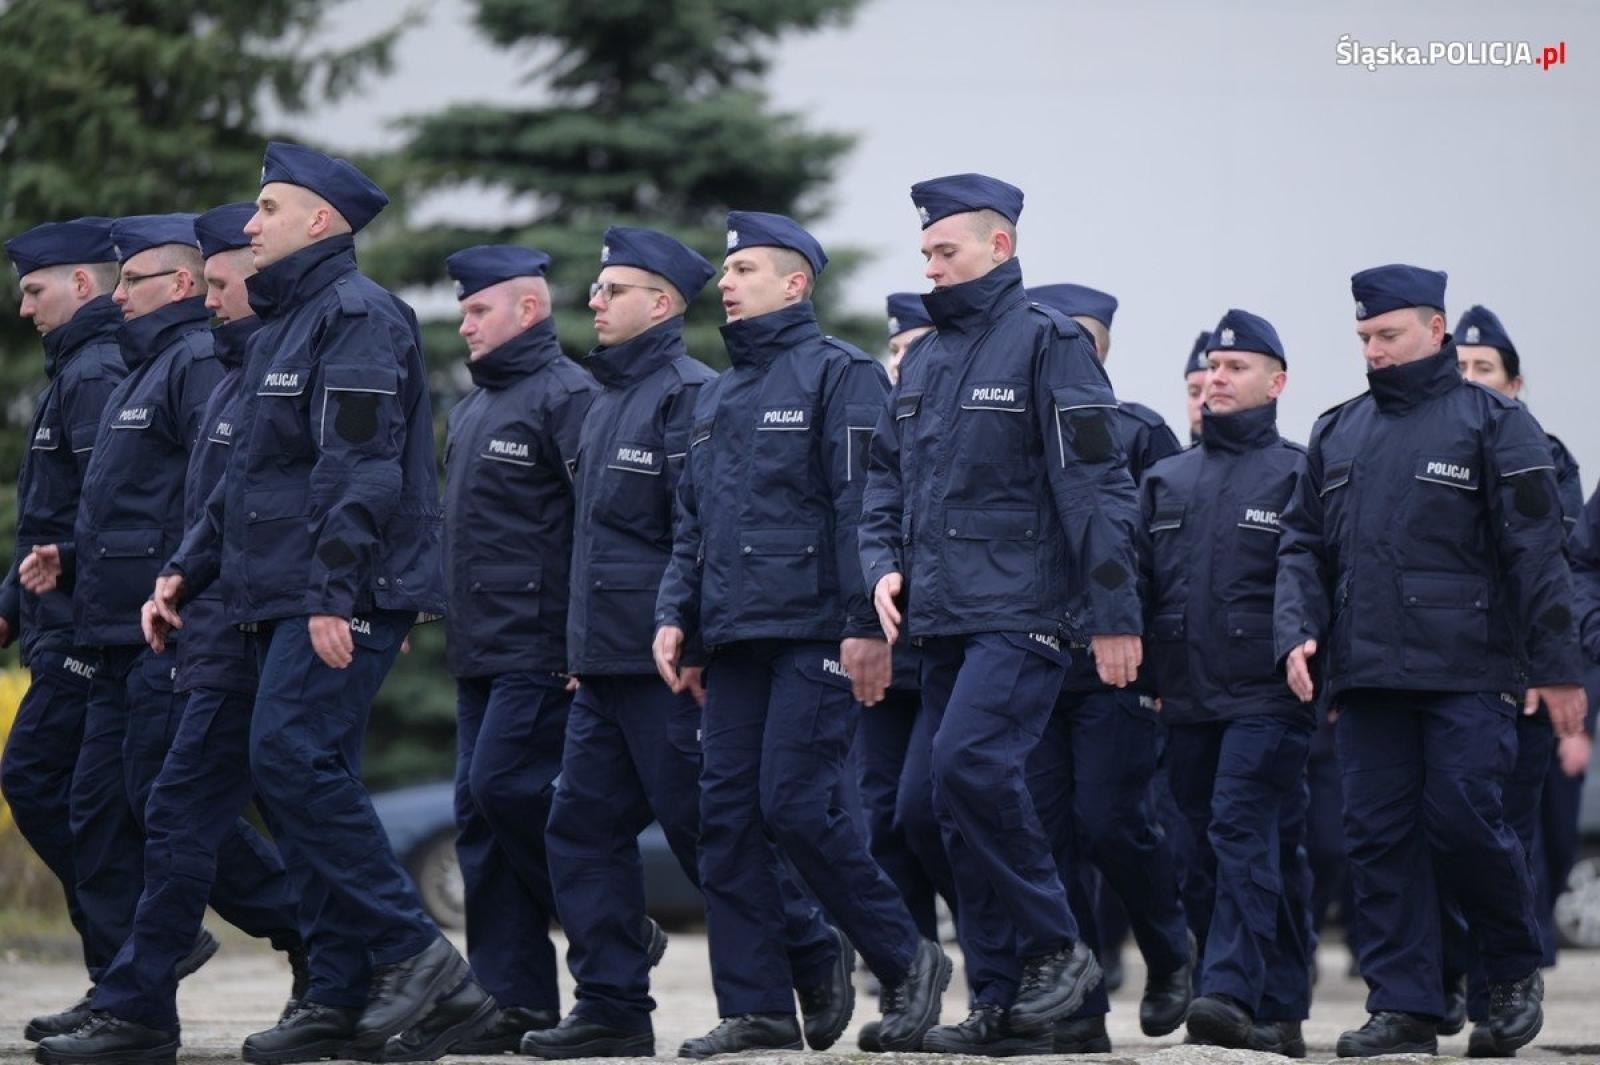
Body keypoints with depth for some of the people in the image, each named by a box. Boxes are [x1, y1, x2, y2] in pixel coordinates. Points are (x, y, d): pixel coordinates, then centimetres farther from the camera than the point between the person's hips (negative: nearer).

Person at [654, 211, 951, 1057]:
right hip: (734, 637, 8)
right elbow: (692, 520, 23)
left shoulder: (839, 375, -4)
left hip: (813, 631, -8)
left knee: (795, 804, -14)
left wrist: (867, 626, -18)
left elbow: (863, 505, -12)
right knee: (726, 814, 1)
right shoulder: (717, 398, 21)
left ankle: (907, 962, 2)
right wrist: (675, 614, 10)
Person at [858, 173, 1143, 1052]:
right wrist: (884, 565, 4)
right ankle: (1003, 1005, 11)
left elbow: (1095, 486, -10)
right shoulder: (924, 360, 17)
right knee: (963, 811, 6)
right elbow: (886, 478, 23)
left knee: (970, 766, -23)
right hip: (942, 619, 8)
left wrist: (1115, 614, -14)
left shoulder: (1047, 343, -6)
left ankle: (1056, 948, -9)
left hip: (1021, 615, -8)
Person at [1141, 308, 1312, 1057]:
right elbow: (1138, 581, 17)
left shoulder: (1299, 475, 3)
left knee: (1244, 833, -17)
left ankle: (1231, 993, -24)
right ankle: (1279, 1011, 11)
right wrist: (1142, 674, 8)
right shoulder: (1166, 481, 17)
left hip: (1268, 695, -6)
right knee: (1206, 853, 5)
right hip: (1187, 698, 6)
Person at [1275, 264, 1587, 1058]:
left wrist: (1557, 665, -8)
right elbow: (1303, 545, 17)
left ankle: (1516, 969, 13)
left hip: (1467, 671, -5)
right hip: (1366, 671, 5)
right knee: (1379, 835, 0)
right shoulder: (1338, 433, 17)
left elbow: (1536, 551, -3)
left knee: (1462, 821, -11)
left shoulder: (1492, 423, 2)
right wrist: (1297, 632, 0)